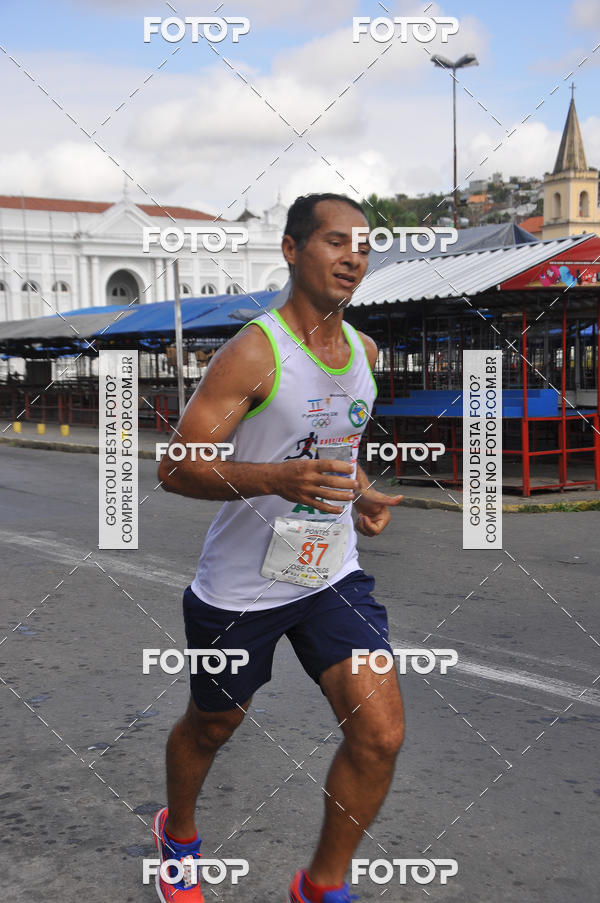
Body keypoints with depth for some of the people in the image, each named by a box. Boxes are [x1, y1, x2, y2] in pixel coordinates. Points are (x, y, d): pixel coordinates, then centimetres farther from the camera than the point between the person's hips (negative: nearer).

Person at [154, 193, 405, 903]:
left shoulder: (365, 351, 4)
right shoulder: (253, 352, -18)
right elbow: (175, 467, -20)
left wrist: (363, 494, 3)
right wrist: (276, 479, -35)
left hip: (333, 573, 5)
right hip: (241, 584, -5)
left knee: (381, 735, -7)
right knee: (212, 726, 16)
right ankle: (177, 832, 50)